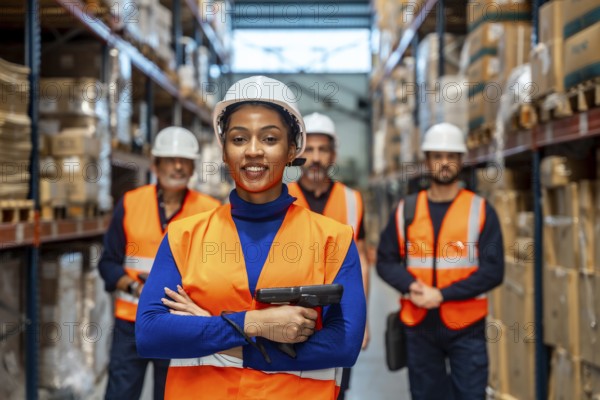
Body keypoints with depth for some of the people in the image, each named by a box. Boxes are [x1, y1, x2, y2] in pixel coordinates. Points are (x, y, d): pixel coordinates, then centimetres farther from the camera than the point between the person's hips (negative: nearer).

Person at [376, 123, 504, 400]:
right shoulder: (406, 210, 6)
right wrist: (412, 286, -14)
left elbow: (493, 271, -6)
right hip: (419, 326, 2)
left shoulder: (481, 210, 0)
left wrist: (442, 294, -16)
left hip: (467, 328, -2)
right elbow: (385, 261, 7)